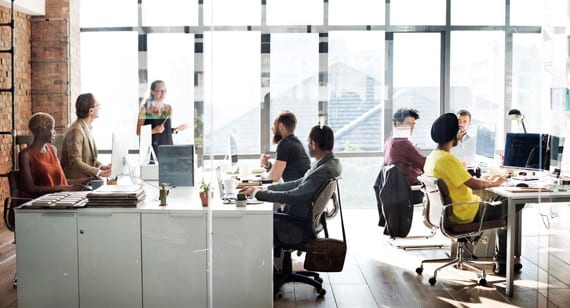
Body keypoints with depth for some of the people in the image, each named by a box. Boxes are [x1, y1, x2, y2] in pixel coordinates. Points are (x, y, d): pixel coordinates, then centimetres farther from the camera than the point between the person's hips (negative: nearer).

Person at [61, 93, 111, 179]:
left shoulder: (86, 127, 11)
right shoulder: (76, 131, -17)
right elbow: (75, 163, -23)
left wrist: (100, 166, 2)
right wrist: (100, 173, -27)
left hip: (85, 179, 9)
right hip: (74, 181, -9)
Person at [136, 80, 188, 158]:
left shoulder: (168, 108, 10)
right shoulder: (145, 108, -3)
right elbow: (138, 132, -4)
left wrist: (177, 129, 2)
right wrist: (154, 130, -16)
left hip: (167, 148, 4)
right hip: (152, 148, -4)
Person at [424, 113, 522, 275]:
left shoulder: (432, 157, 6)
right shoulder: (447, 159, -24)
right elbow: (473, 184, -21)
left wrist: (486, 181, 12)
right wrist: (494, 183, -3)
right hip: (465, 214, -10)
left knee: (501, 203, 23)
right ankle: (502, 264, 12)